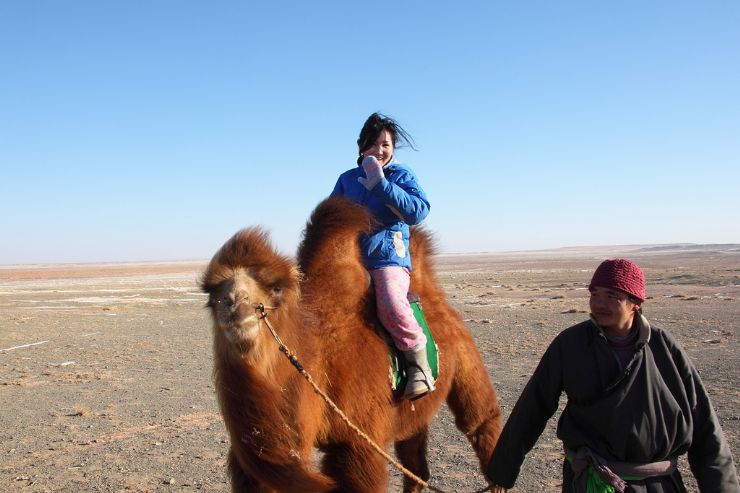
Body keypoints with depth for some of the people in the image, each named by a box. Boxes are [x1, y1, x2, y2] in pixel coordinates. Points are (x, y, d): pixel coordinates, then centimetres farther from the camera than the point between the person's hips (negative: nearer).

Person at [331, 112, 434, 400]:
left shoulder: (402, 175, 8)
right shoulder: (347, 179, 18)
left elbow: (418, 211, -9)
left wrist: (380, 183, -14)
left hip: (389, 258, -4)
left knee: (392, 305, -33)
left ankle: (419, 366, -12)